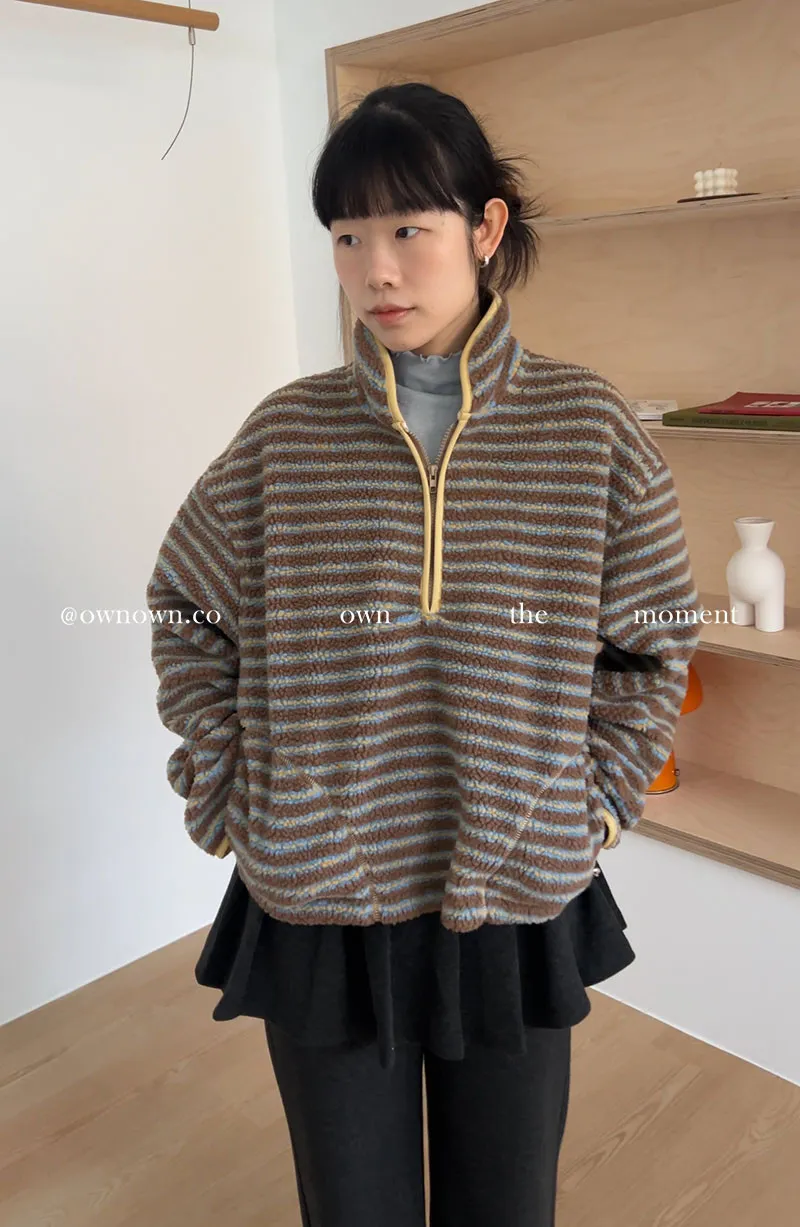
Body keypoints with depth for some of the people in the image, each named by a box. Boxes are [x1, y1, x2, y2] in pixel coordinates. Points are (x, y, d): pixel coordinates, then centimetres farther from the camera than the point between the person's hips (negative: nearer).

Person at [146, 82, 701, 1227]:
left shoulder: (586, 424, -6)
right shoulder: (288, 432, -5)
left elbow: (653, 641, 3)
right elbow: (184, 607, 6)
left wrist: (593, 801, -2)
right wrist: (228, 794, 1)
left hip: (521, 904, 0)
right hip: (320, 907, 0)